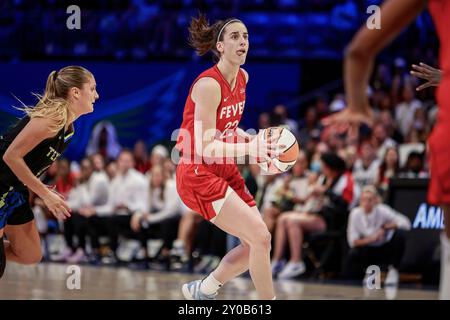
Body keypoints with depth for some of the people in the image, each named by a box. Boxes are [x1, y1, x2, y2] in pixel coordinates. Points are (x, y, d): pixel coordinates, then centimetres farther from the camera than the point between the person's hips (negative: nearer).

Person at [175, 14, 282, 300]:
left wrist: (255, 140, 2)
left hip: (225, 172, 9)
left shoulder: (242, 78, 6)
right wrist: (249, 148, -35)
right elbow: (205, 148, -24)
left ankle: (201, 290, 25)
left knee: (257, 244, 8)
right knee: (260, 237, -18)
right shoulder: (209, 85, -21)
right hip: (199, 174, -9)